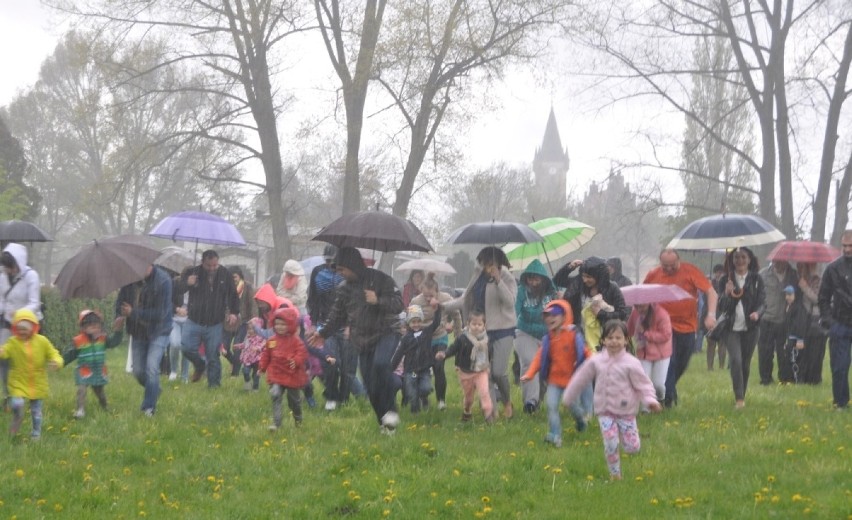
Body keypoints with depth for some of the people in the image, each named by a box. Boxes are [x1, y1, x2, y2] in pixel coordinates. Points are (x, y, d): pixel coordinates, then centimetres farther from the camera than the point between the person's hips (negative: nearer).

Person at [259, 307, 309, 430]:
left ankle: (298, 419, 41)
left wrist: (297, 361, -33)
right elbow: (266, 355, 11)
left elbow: (302, 353, -15)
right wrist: (263, 367, 3)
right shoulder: (272, 341, 3)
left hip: (293, 376, -2)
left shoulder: (295, 341, -8)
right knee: (275, 395, -20)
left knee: (294, 400, 14)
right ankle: (276, 422, -19)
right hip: (276, 375, 2)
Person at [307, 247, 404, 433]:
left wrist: (378, 301, -25)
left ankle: (390, 410, -22)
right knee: (370, 385, 3)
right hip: (363, 341, 6)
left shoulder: (380, 279, -7)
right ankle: (385, 424, 16)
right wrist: (323, 333, 12)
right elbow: (337, 316, 21)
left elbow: (399, 304, -10)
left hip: (385, 333, -6)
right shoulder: (344, 288, 10)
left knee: (380, 364, -34)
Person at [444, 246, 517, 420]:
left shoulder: (506, 278, -9)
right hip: (483, 330, 5)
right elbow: (465, 300, 12)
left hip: (503, 329, -5)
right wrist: (443, 306, 5)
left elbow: (510, 301, -24)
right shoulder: (479, 277, 7)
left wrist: (498, 280, -31)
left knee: (499, 372, -11)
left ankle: (507, 402, 16)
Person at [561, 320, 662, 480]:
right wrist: (568, 398, 17)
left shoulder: (631, 363, -11)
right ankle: (615, 474, 14)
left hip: (626, 411, -2)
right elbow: (581, 380, 10)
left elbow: (643, 384, -10)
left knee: (632, 447, -3)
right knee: (610, 444, -7)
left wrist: (650, 400, -27)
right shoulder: (596, 362, -1)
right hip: (605, 411, 2)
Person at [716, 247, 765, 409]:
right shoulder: (725, 280, 2)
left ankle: (741, 397, 23)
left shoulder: (756, 279, 3)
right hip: (731, 327, -1)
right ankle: (739, 398, -18)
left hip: (750, 327, 1)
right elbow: (721, 306, 0)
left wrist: (757, 313, -20)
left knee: (746, 363, 8)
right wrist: (727, 294, -20)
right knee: (735, 360, -18)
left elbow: (762, 302, 1)